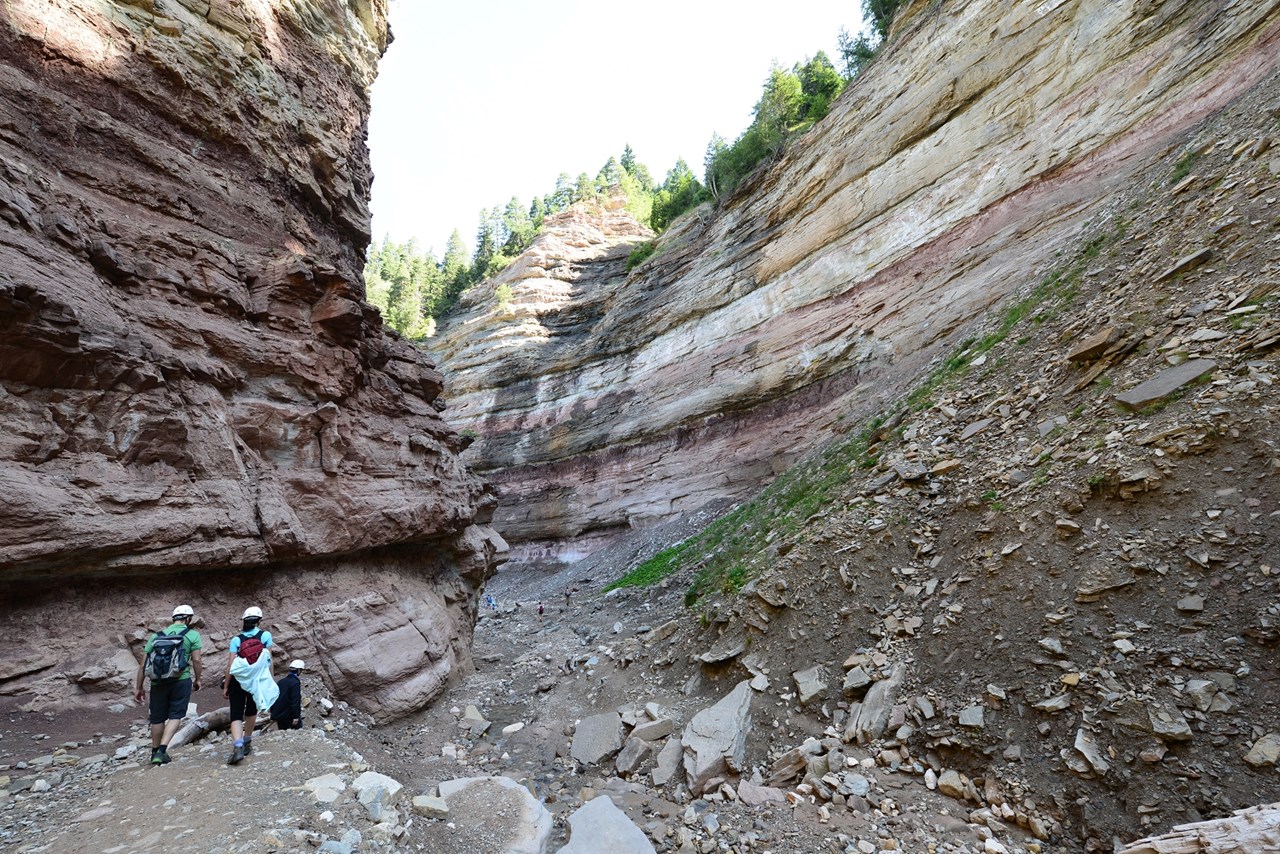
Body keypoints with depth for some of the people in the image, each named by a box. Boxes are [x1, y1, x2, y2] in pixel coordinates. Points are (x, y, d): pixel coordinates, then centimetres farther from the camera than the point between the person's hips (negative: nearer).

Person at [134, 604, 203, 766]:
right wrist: (197, 680, 9)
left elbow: (143, 665, 9)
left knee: (157, 718, 18)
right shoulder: (192, 635, 0)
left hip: (158, 683, 4)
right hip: (181, 680, -4)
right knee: (175, 716, 5)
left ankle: (155, 752, 32)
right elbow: (196, 660, -5)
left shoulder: (156, 636, 11)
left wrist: (138, 688, 17)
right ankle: (162, 750, -8)